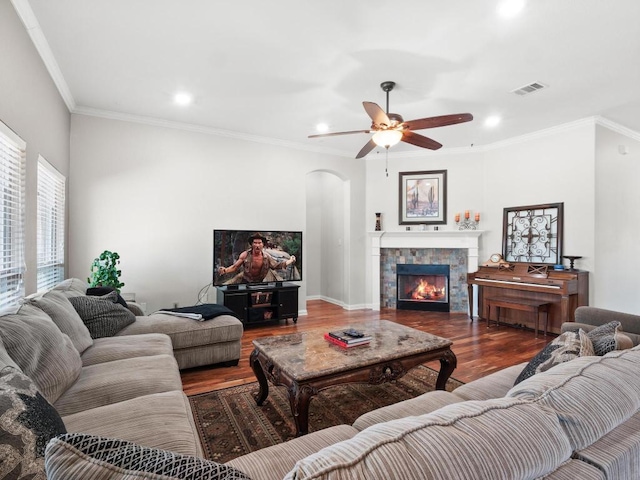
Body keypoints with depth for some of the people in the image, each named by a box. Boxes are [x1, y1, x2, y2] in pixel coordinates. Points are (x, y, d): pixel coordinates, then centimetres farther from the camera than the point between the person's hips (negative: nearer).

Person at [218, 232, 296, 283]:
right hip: (246, 282, -1)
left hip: (259, 282, 2)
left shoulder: (266, 257, -9)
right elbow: (235, 267, -9)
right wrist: (225, 270, -28)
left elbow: (277, 265, -1)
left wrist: (290, 261, -8)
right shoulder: (245, 255, -14)